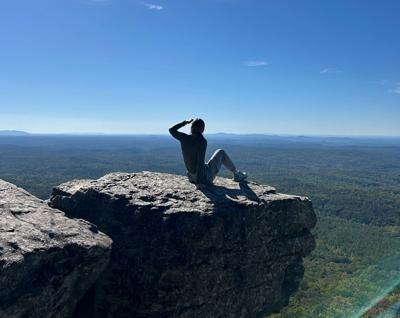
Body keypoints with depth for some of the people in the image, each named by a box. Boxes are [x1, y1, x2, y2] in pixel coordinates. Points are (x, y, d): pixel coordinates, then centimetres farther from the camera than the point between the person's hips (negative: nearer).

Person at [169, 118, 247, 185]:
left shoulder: (184, 138, -5)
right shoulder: (202, 141, -22)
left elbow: (171, 130, 14)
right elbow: (200, 161, -27)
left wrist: (185, 122, 15)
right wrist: (200, 181, -23)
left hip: (192, 177, 6)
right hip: (205, 176, -6)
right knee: (220, 152, 15)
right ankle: (236, 174, 29)